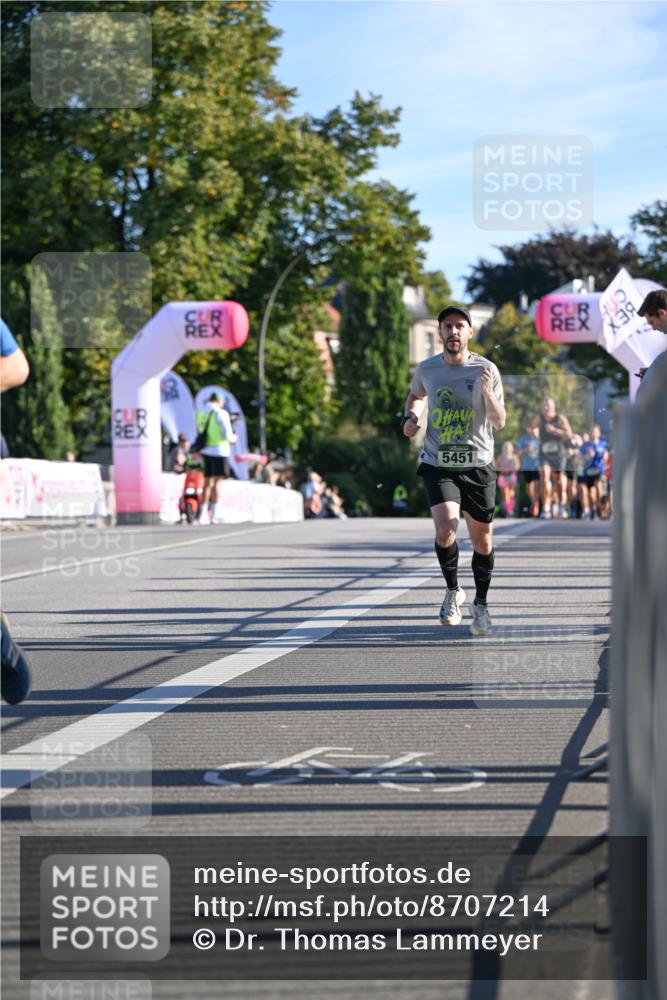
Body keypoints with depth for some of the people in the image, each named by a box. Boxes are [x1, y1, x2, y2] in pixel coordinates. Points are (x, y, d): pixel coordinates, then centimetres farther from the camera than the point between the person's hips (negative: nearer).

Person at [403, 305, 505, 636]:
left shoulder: (486, 370, -6)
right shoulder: (426, 369, 1)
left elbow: (499, 422, -8)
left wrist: (487, 392, -25)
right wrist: (411, 417, 4)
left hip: (478, 466, 0)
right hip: (438, 465, 0)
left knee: (482, 540, 7)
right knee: (445, 530, -21)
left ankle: (480, 605, 29)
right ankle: (452, 591, 5)